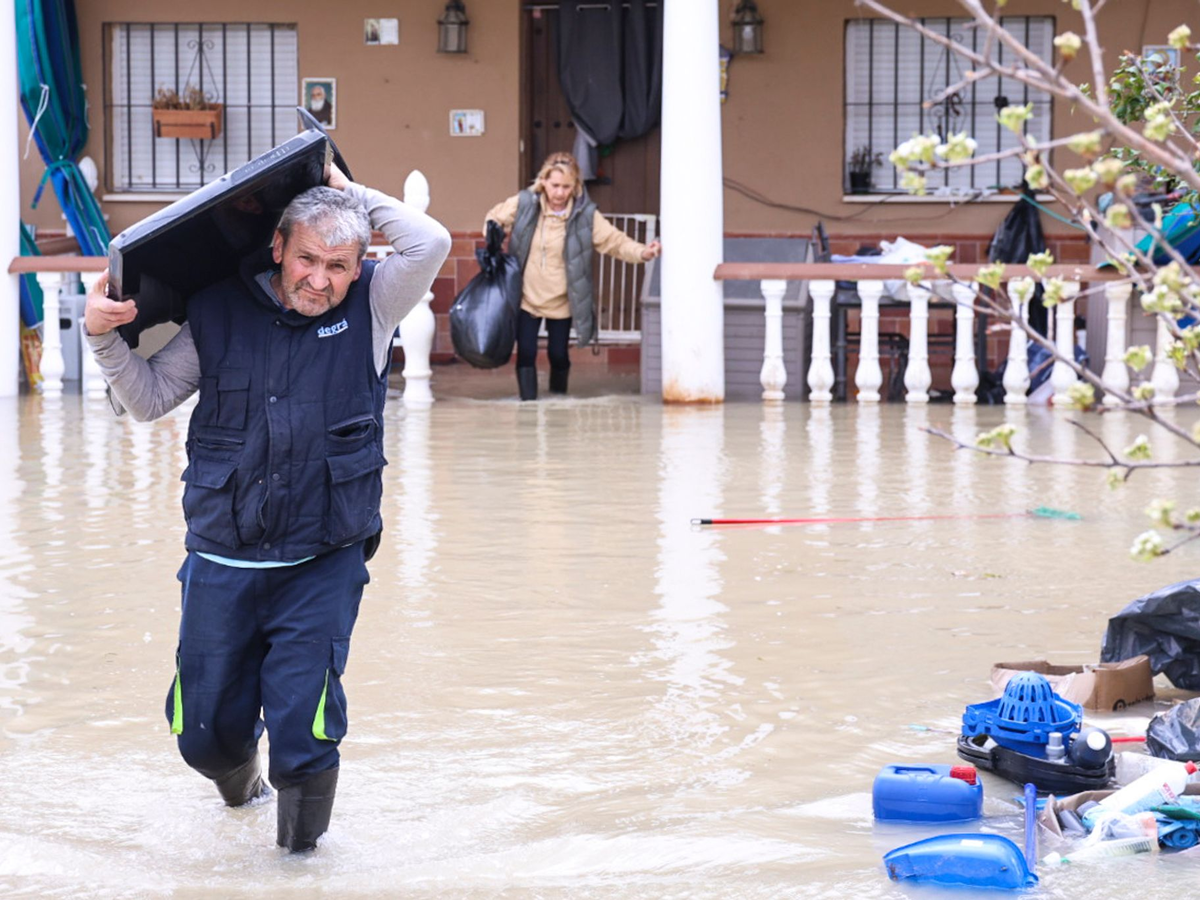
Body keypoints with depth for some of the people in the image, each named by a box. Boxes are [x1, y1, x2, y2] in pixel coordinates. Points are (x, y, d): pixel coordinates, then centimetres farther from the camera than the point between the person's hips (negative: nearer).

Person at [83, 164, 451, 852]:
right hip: (223, 562, 2)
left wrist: (346, 190, -6)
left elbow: (431, 243, -14)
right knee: (205, 731, 9)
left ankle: (303, 831, 21)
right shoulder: (219, 315, 2)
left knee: (303, 728, -10)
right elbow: (148, 400, 10)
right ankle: (238, 776, 46)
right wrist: (104, 337, -6)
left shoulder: (370, 309, 1)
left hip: (324, 564, -2)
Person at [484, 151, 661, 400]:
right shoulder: (524, 204, -9)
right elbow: (494, 218, 7)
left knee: (558, 355, 9)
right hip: (526, 296, 0)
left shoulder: (585, 214, -12)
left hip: (561, 302, 0)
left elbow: (615, 241, -14)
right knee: (526, 353, -4)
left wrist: (642, 252, -32)